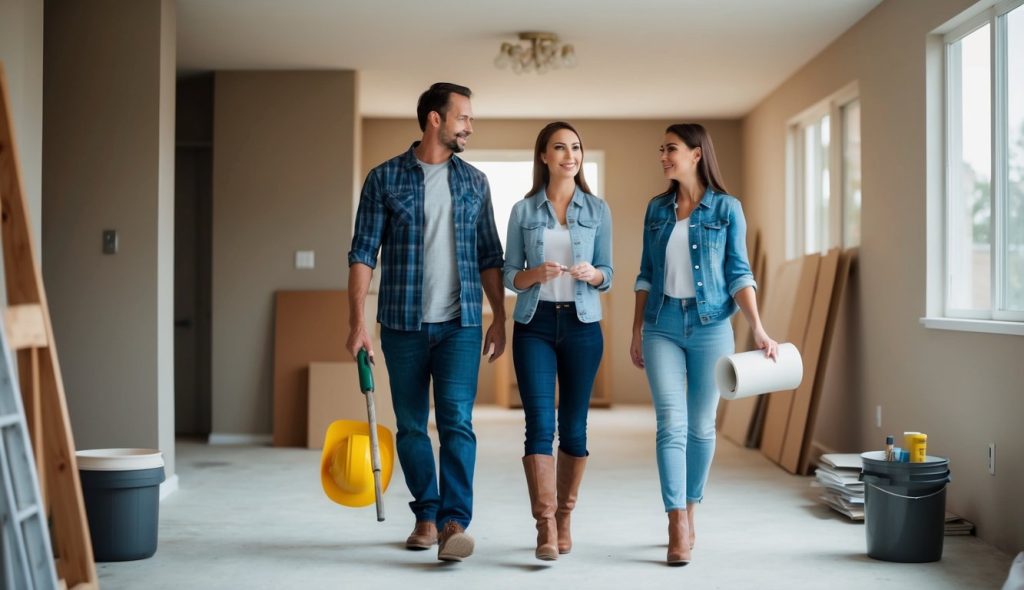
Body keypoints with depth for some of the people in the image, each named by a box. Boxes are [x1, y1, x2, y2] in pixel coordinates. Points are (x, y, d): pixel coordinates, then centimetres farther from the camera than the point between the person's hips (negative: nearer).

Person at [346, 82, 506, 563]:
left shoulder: (474, 182, 9)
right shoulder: (385, 178, 0)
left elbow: (489, 256, 11)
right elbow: (363, 253, -3)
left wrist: (500, 320, 6)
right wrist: (357, 323, -9)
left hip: (460, 324, 1)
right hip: (403, 324, -1)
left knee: (456, 421, -11)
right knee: (411, 427, 7)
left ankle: (455, 522, -12)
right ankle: (426, 517, 20)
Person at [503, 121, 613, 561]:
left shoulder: (597, 210, 7)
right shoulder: (523, 211, 5)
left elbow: (606, 276, 6)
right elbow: (509, 275, 4)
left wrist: (591, 273, -16)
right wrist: (535, 274, -16)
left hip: (581, 325, 1)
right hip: (534, 324, -1)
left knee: (573, 426, 7)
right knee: (539, 423, -11)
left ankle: (563, 517, 23)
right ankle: (546, 528, -12)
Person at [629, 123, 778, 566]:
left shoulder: (726, 209, -1)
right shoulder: (656, 209, 9)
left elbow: (738, 274, -3)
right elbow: (646, 275, 12)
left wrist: (759, 330, -11)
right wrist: (637, 332, 10)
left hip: (710, 326, -2)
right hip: (662, 326, 2)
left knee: (701, 426, 6)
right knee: (671, 424, -8)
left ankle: (689, 513, 22)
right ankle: (678, 527, -10)